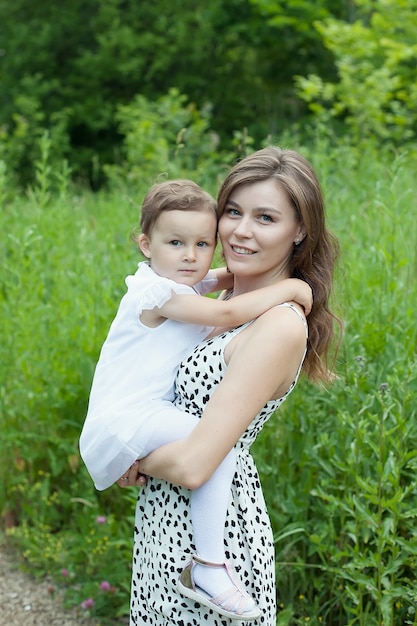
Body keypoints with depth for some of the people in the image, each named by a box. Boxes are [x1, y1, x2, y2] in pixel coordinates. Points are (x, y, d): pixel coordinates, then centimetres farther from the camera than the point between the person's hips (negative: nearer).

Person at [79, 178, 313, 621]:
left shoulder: (182, 286, 13)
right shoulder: (157, 291, -15)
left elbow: (225, 278, 32)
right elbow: (228, 313, -23)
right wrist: (288, 287, -15)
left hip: (148, 416, 10)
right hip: (120, 426, -10)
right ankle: (208, 565, -27)